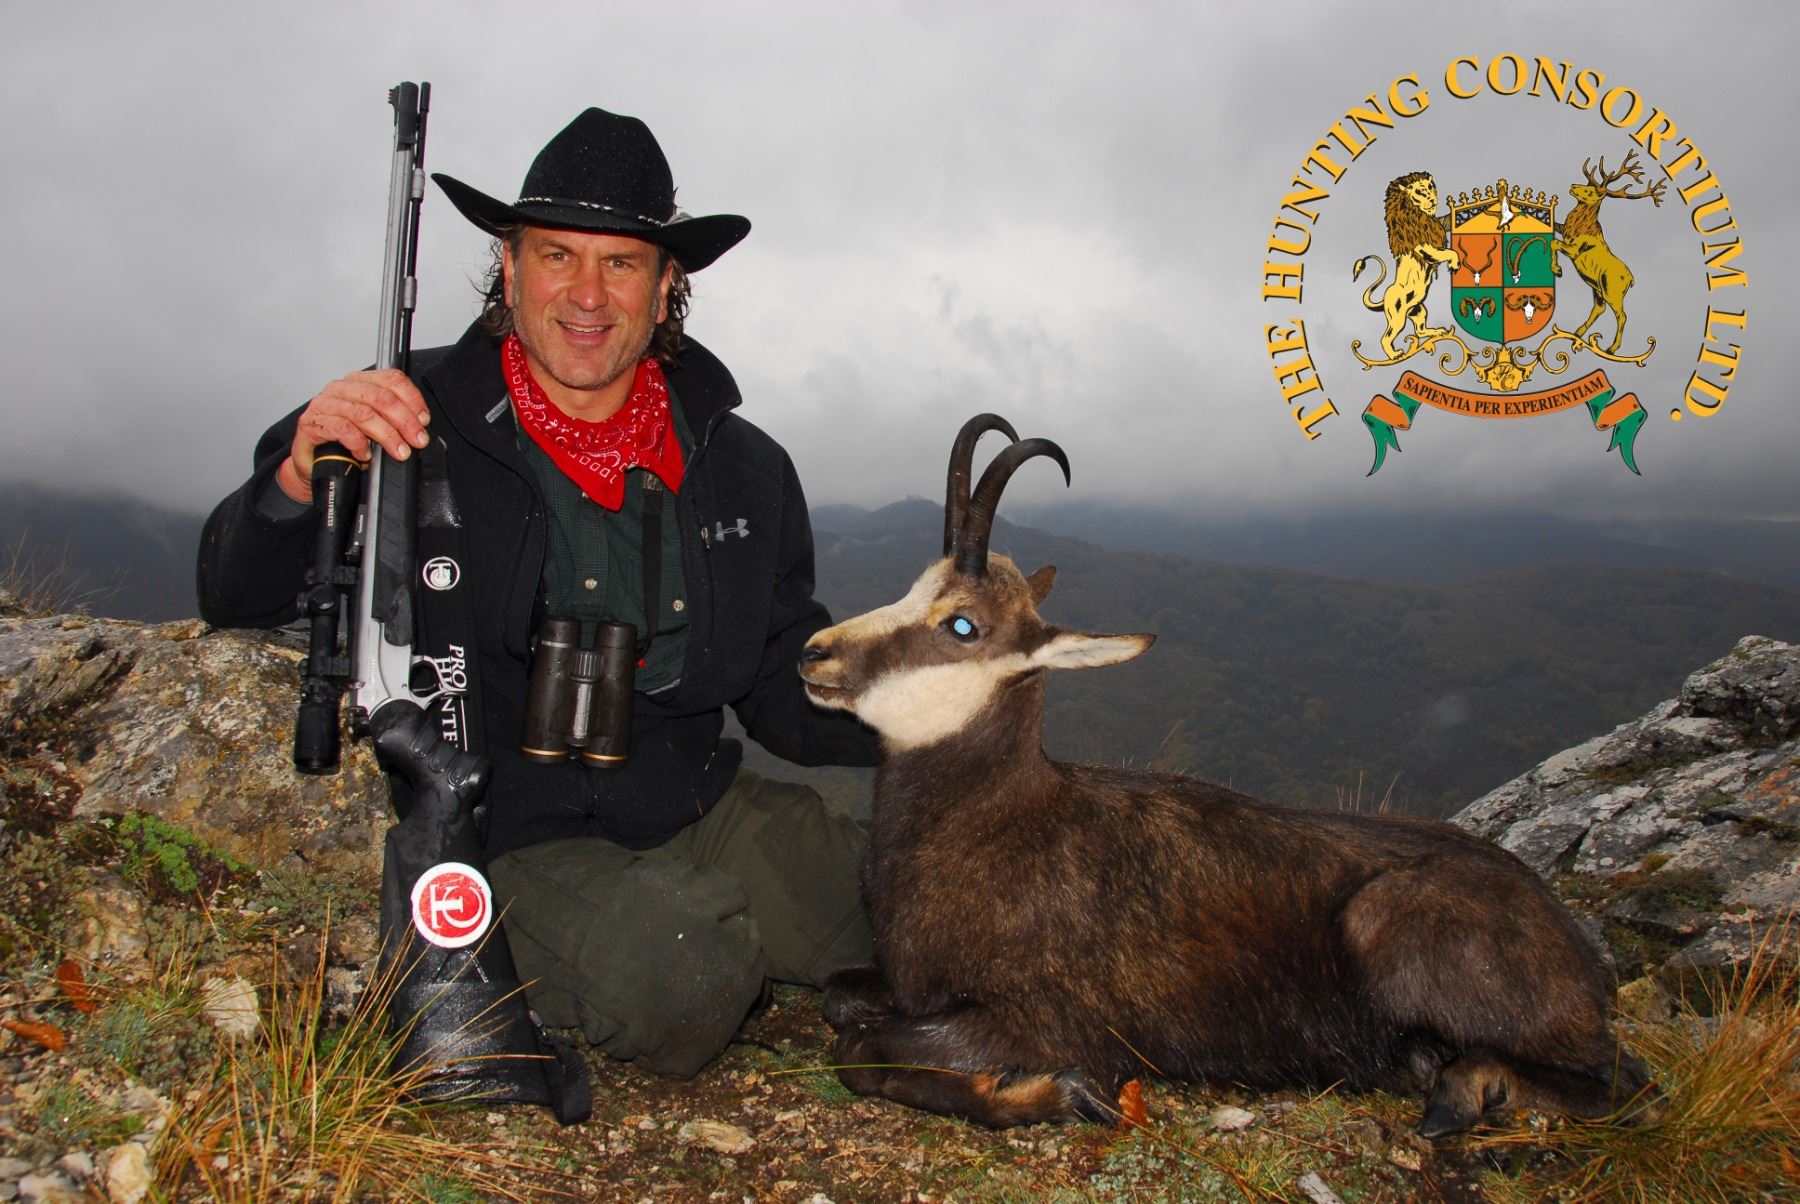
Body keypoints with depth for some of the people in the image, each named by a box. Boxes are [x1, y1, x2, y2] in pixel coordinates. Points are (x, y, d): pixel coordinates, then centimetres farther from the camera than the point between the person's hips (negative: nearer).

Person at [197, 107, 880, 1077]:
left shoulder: (742, 467, 4)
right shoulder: (418, 425, -7)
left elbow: (788, 688, 9)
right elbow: (239, 603, -7)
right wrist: (299, 477, -29)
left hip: (706, 815, 5)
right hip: (512, 844, -4)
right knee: (684, 968, -32)